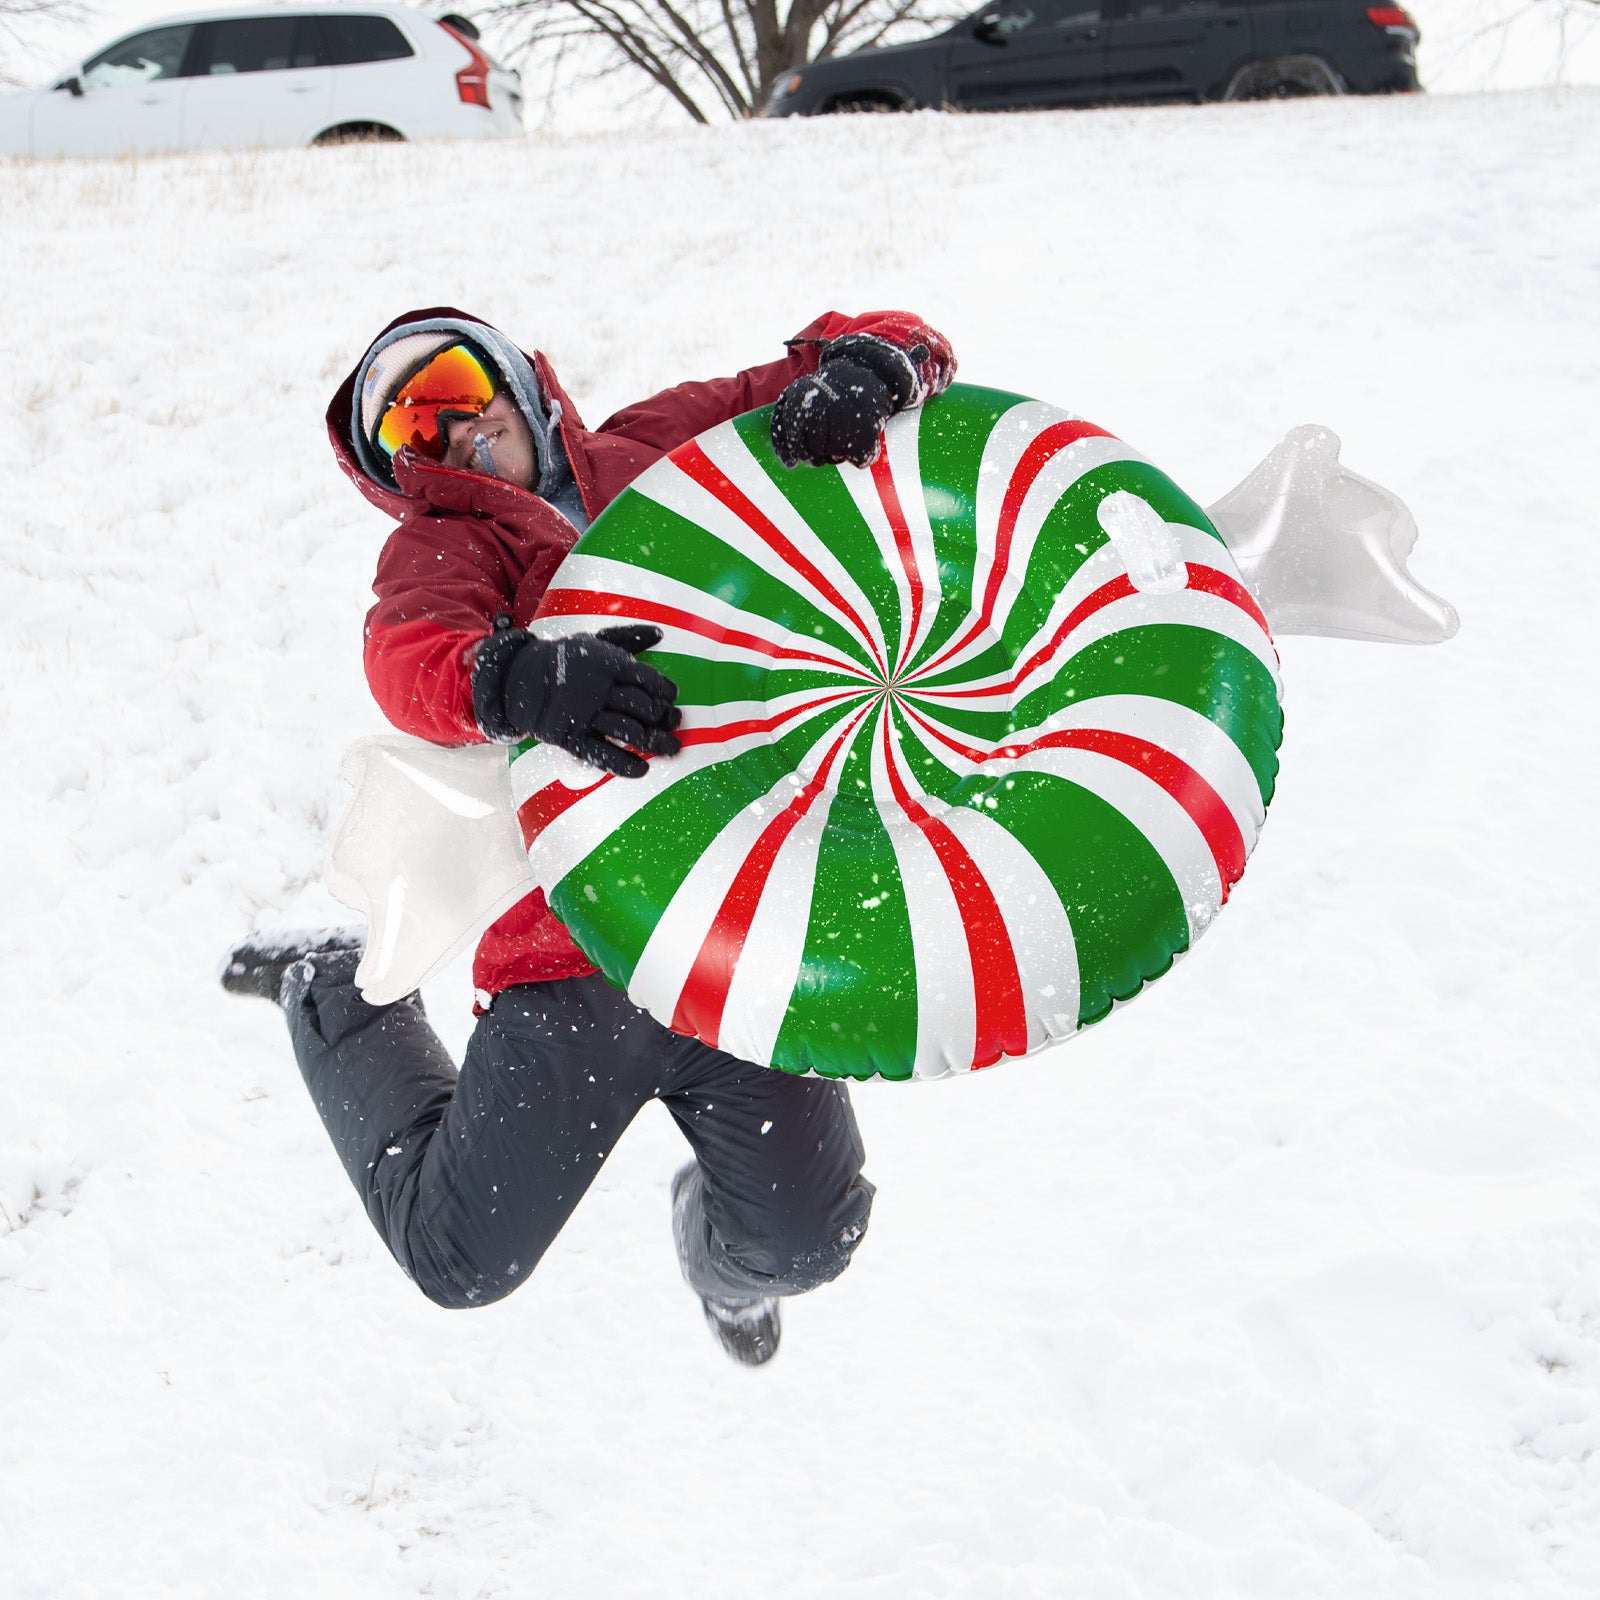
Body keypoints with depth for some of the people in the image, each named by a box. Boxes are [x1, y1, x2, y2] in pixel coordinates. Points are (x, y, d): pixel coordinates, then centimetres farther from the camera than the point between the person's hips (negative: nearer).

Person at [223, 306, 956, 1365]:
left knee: (804, 1243, 1)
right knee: (462, 1258, 6)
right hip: (578, 953, -2)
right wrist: (513, 680, -39)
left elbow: (908, 354, 13)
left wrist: (859, 371, -12)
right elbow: (409, 661, -17)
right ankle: (342, 1002, 33)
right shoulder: (442, 543, 8)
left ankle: (722, 1253, 41)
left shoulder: (665, 448, 16)